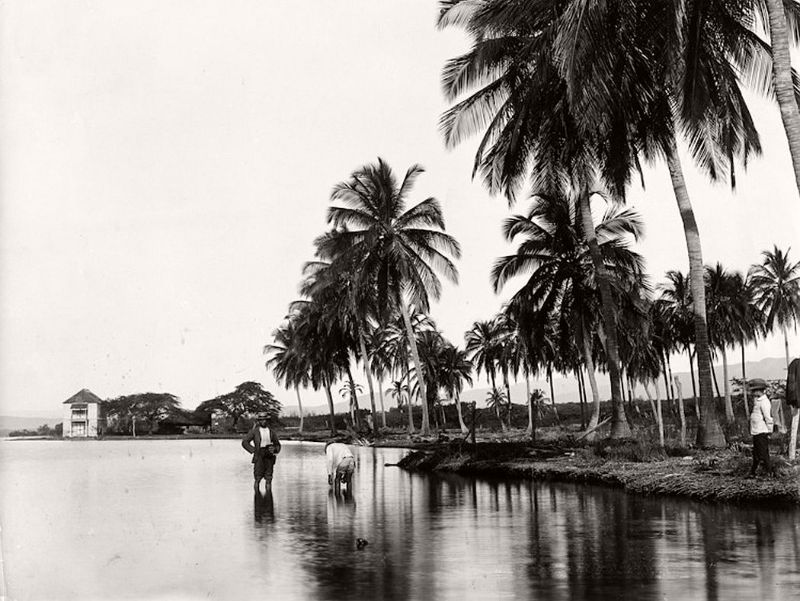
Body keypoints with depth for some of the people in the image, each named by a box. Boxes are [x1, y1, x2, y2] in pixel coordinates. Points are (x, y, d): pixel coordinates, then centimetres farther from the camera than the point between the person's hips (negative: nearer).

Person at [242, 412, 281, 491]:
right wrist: (253, 450, -6)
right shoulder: (254, 431, 2)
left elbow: (277, 444, 19)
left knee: (268, 479, 2)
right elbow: (244, 442, 0)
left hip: (269, 457, 3)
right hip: (259, 457, -3)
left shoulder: (271, 432, 11)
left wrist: (274, 449, -3)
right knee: (258, 479, -4)